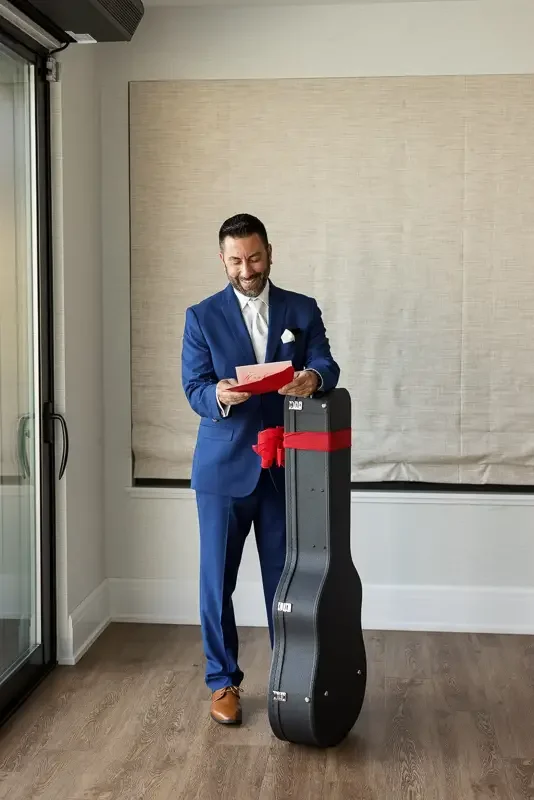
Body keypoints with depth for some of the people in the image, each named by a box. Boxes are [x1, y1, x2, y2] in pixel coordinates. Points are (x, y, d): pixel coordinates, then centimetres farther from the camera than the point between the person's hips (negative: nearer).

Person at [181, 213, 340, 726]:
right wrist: (219, 396, -28)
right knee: (217, 579, 5)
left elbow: (327, 366, -7)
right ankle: (223, 680, 21)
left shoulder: (303, 310, 6)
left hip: (286, 466, 1)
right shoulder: (202, 317, 2)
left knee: (286, 578, 8)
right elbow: (193, 389, -5)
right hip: (224, 465, -1)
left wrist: (313, 378, -31)